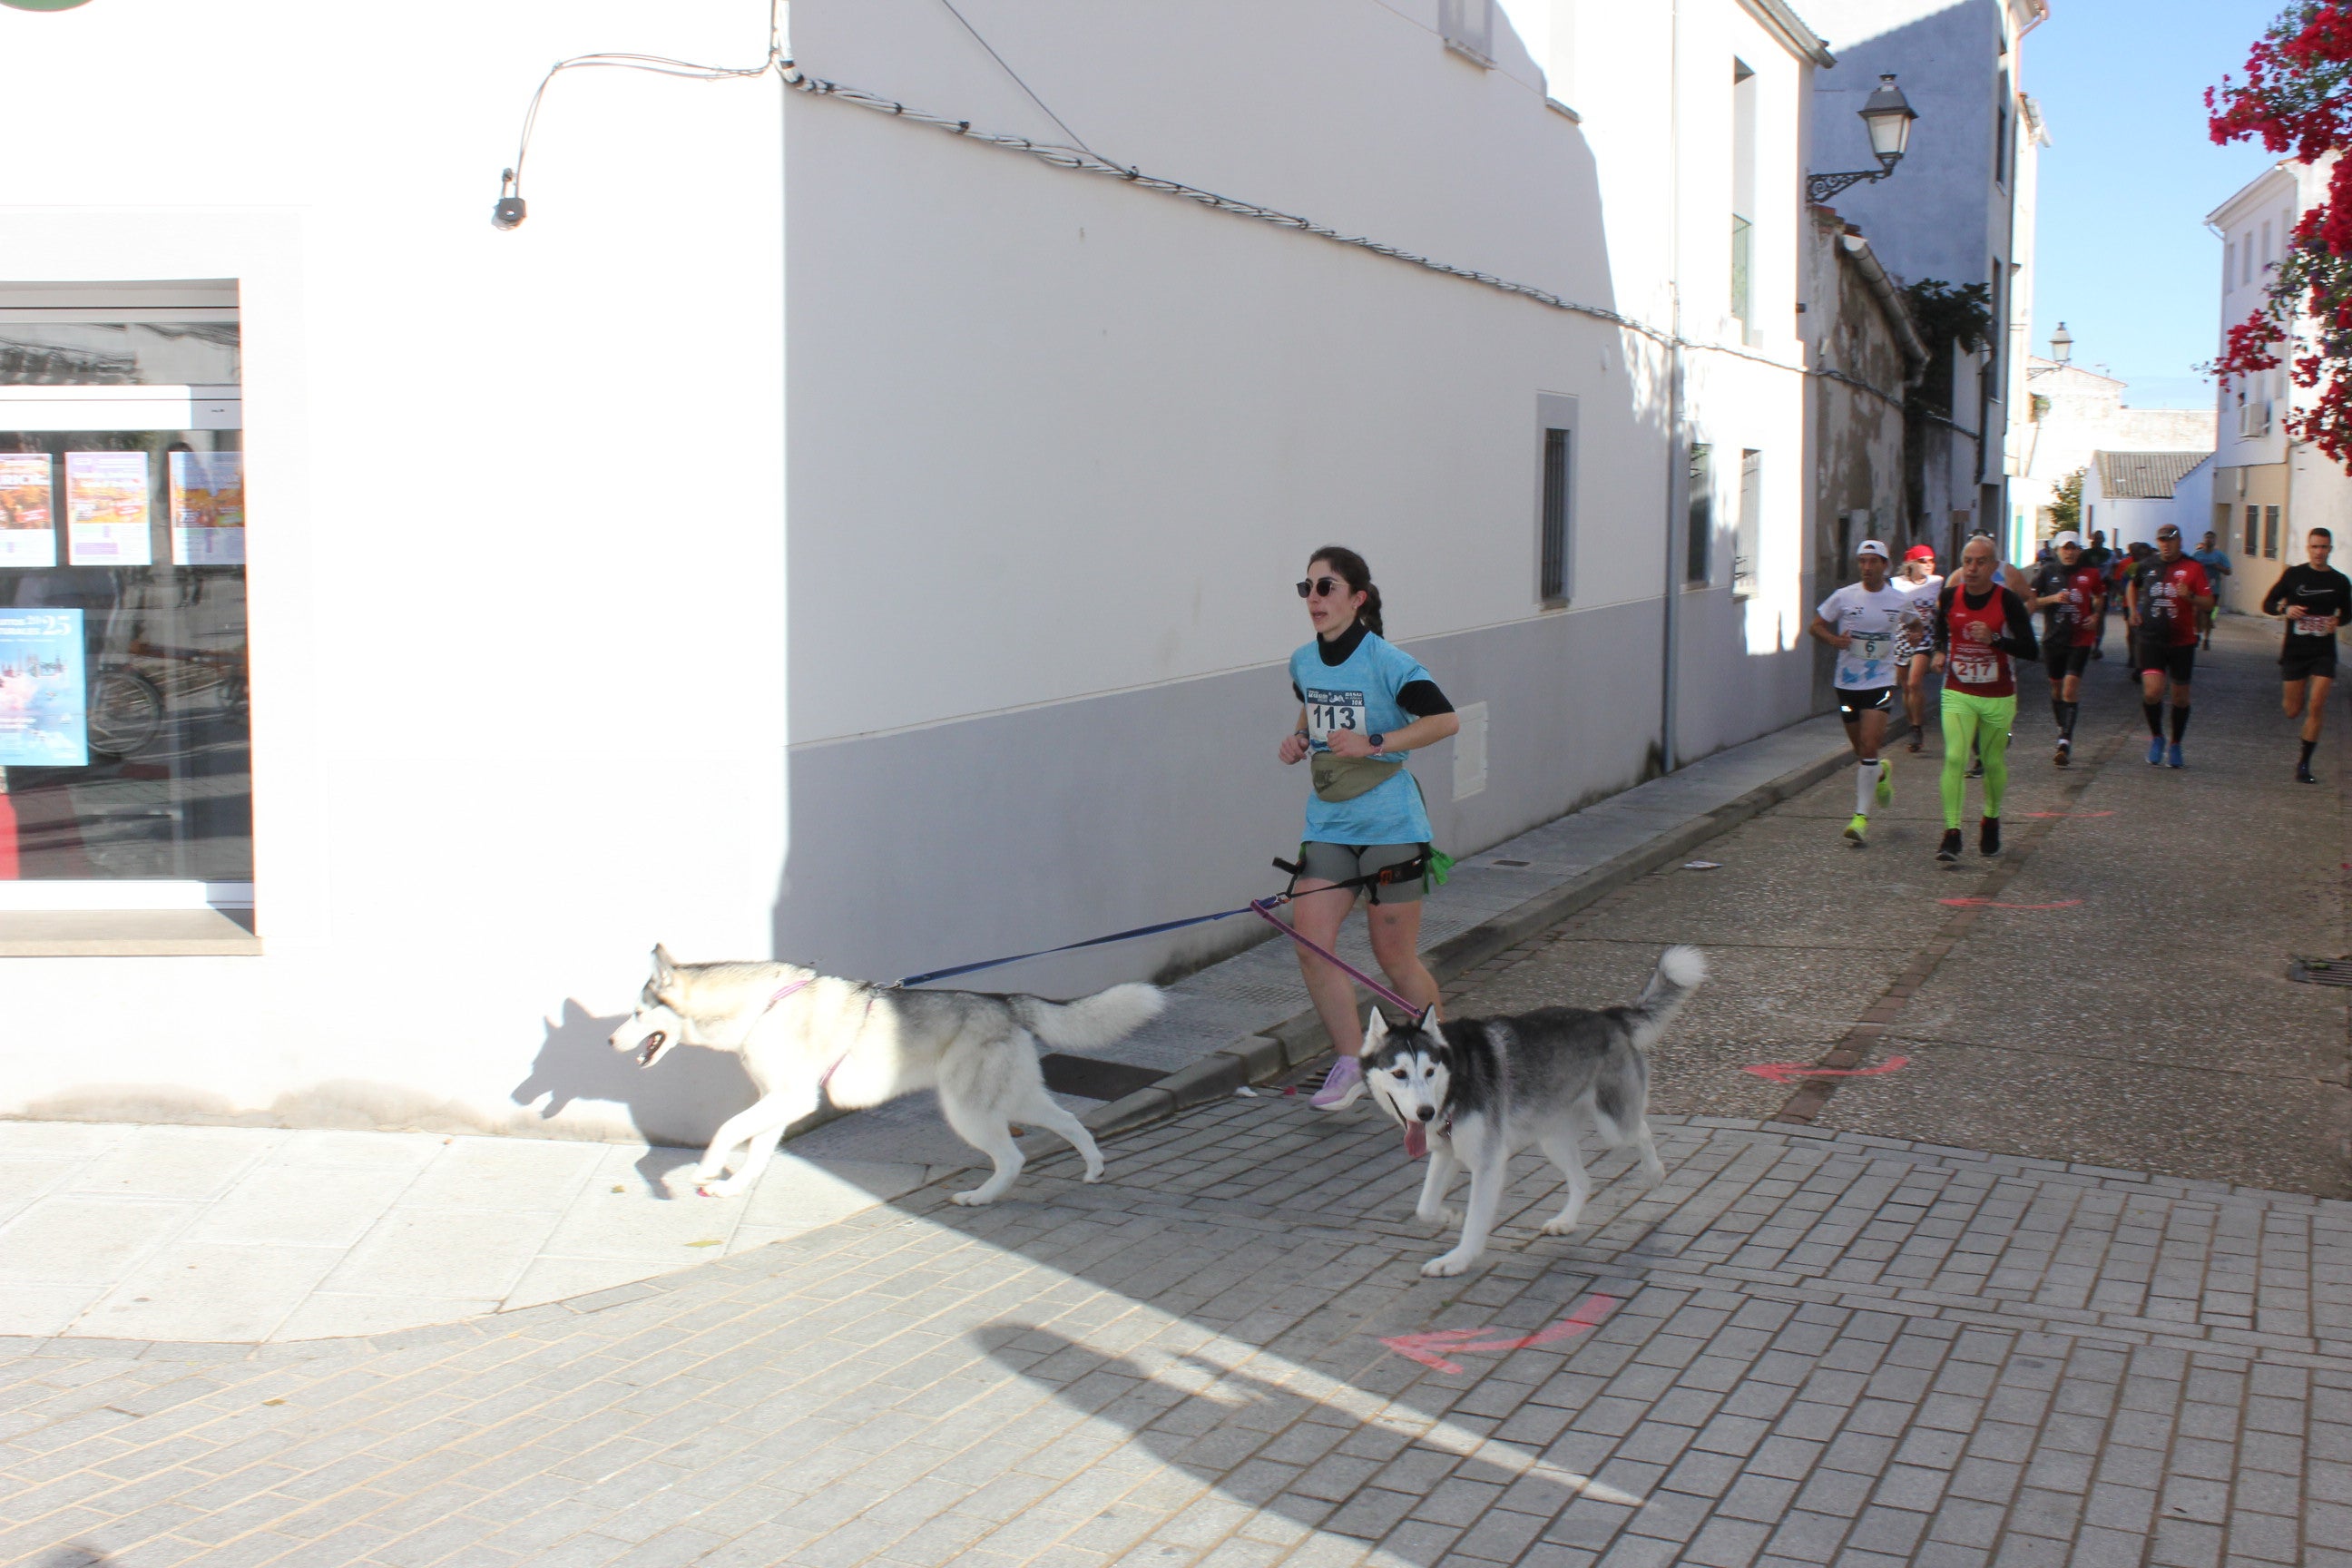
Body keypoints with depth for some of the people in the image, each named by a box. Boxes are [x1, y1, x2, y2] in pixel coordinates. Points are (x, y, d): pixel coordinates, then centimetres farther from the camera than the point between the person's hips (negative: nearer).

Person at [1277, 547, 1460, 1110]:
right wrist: (1298, 740, 7)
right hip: (1328, 824, 6)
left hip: (1389, 824, -6)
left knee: (1395, 956, 2)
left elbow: (1445, 719, -17)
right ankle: (1351, 1063, 7)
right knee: (1311, 943, -7)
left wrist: (1375, 743, -24)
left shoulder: (1386, 662, -13)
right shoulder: (1304, 662, 7)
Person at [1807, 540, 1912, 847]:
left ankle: (1861, 816, -13)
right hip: (1847, 682, 2)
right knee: (1860, 750, 12)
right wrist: (1833, 639, -15)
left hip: (1881, 681, -2)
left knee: (1869, 747, -15)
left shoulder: (1901, 600, 1)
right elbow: (1815, 626, 7)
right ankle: (1882, 772, 48)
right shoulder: (1844, 597, 0)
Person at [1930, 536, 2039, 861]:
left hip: (1998, 697, -1)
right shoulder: (1950, 596, -2)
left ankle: (1991, 820, 37)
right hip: (1957, 693, 1)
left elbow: (2032, 650, -14)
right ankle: (1952, 833, -16)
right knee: (1955, 758, -15)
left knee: (1994, 763, 11)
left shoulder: (2008, 601, -12)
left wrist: (1995, 639, -27)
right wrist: (1940, 651, 4)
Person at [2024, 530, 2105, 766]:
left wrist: (2095, 616, 2)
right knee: (2056, 686, 11)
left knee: (2071, 685, -14)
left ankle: (2065, 741, -17)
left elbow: (2100, 597, 21)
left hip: (2080, 639, -2)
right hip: (2053, 638, 2)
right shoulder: (2047, 573, 1)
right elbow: (2030, 604, 1)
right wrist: (2052, 598, -15)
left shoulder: (2091, 574, 3)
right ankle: (2063, 731, 32)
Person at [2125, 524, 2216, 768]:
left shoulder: (2193, 568, -4)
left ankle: (2175, 745, 27)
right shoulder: (2147, 564, 5)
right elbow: (2132, 586, 27)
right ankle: (2156, 736, 9)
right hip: (2150, 638, 1)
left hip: (2182, 641, 0)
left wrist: (2190, 596, -27)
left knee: (2180, 696, 8)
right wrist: (2133, 609, 13)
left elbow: (2209, 603, -8)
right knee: (2153, 691, -16)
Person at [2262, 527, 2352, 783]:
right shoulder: (2293, 575, -2)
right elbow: (2268, 603, 4)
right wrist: (2284, 610, -17)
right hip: (2294, 651, 0)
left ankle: (2304, 764, -2)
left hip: (2324, 653, 0)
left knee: (2315, 708, -12)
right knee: (2293, 712, 7)